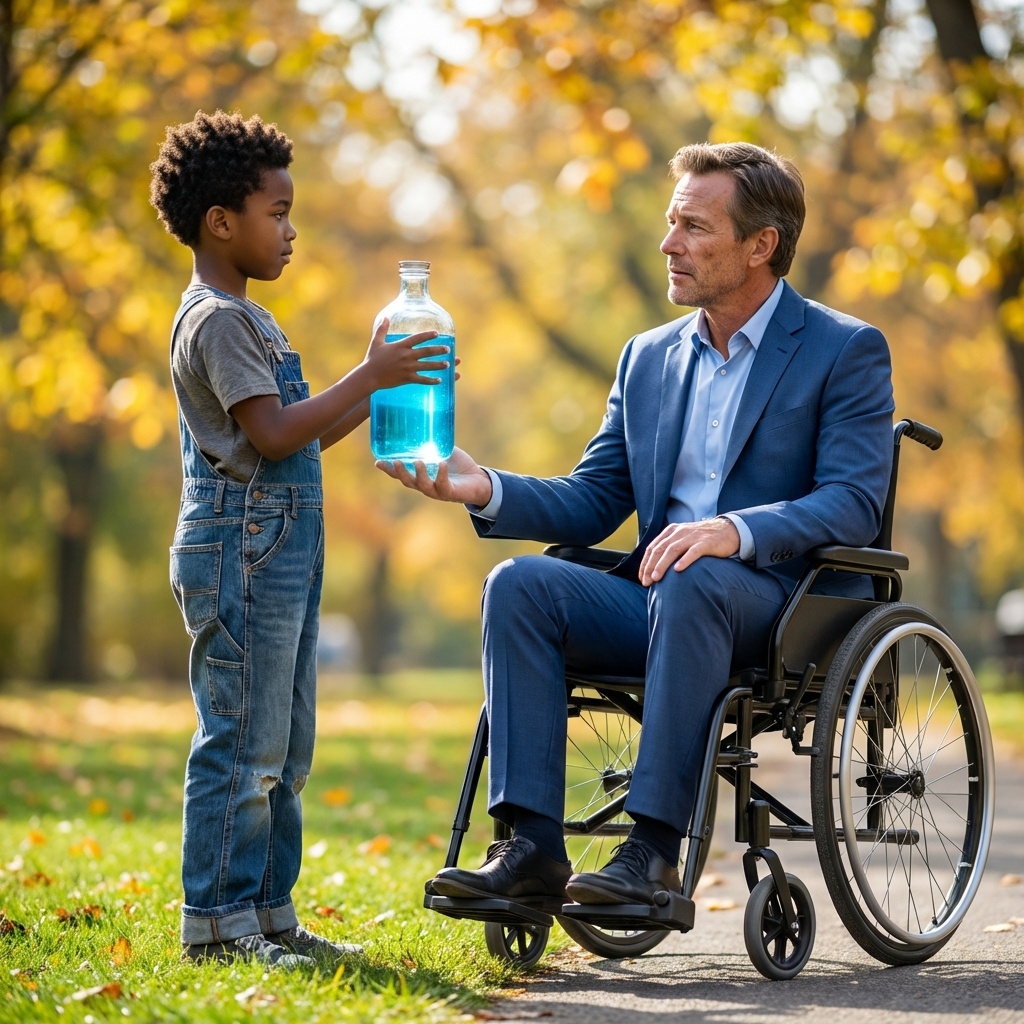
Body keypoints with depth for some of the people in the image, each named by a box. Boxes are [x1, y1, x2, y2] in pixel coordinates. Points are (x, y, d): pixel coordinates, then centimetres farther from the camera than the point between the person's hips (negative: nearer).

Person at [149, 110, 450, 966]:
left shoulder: (250, 319, 20)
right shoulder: (216, 321, -12)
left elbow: (301, 438, 21)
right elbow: (273, 434, -22)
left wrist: (377, 390, 12)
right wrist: (369, 378, -17)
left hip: (282, 555, 10)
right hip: (238, 552, -10)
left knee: (284, 751, 11)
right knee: (242, 743, -8)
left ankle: (267, 915, 16)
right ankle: (215, 921, -3)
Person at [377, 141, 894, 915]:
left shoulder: (847, 351, 0)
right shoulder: (649, 357, 17)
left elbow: (855, 503, -12)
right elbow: (591, 502, 15)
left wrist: (736, 530, -29)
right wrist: (486, 490, -4)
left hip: (777, 602, -5)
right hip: (655, 602, 6)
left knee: (691, 584, -37)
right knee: (520, 582, -20)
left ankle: (655, 848, -35)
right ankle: (533, 850, -27)